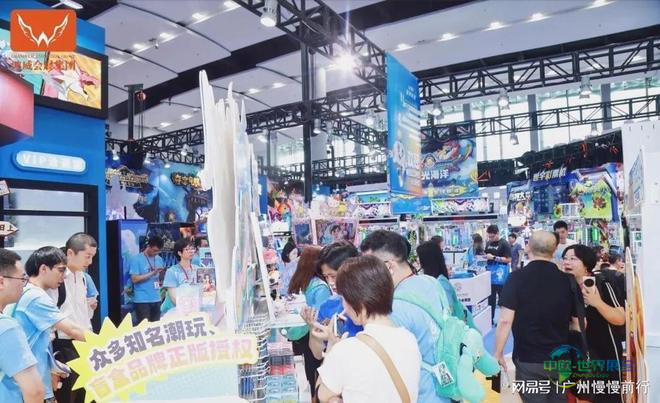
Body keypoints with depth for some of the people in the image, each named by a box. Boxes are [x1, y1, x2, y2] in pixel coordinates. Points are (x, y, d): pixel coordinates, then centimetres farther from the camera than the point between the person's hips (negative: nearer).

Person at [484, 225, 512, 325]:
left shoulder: (504, 244, -10)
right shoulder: (488, 243, 11)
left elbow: (508, 259, -15)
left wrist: (494, 257, -20)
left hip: (500, 272, -7)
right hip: (490, 271, 7)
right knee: (490, 296, 11)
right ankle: (490, 318, 20)